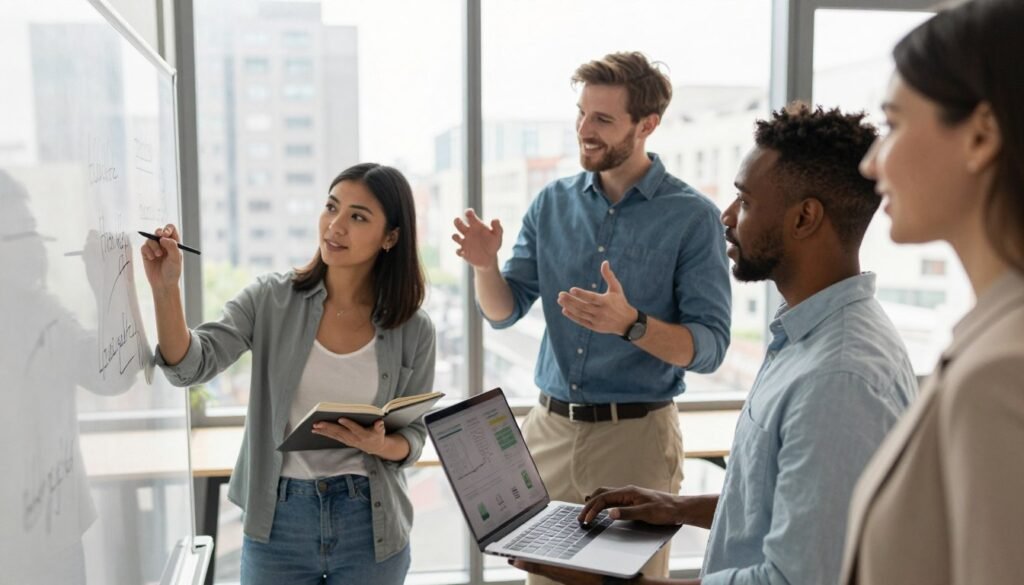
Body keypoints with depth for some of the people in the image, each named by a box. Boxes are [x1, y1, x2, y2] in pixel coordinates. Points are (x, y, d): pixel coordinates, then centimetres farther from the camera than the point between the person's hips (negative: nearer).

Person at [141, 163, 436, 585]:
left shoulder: (414, 331, -5)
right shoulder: (271, 298, -5)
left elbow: (412, 438, 0)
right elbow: (190, 366, -14)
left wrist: (379, 445, -21)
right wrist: (166, 289, -28)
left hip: (369, 525, 0)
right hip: (277, 520, 0)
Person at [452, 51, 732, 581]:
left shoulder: (693, 217, -9)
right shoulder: (553, 203, 4)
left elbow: (709, 348, -13)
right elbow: (504, 312, 4)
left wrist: (630, 324, -30)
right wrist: (485, 264, -16)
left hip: (636, 434, -3)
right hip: (549, 428, 4)